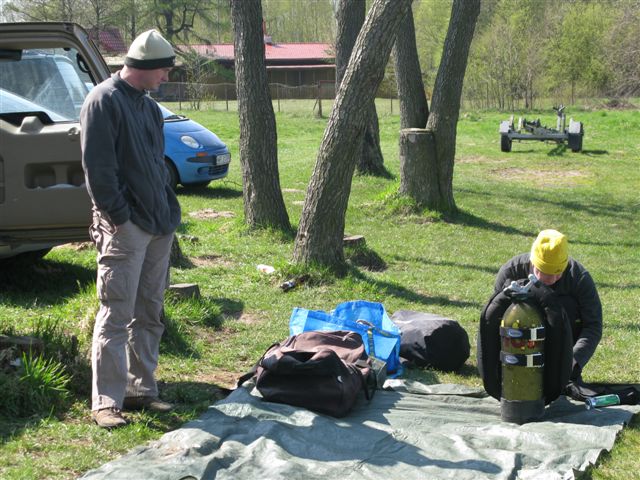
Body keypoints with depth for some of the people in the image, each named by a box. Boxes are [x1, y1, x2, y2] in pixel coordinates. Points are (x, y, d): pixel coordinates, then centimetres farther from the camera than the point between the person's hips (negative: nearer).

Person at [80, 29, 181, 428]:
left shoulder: (149, 106, 16)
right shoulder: (104, 101, -10)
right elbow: (98, 166, -15)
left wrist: (168, 209, 14)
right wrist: (118, 215, -16)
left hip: (159, 225, 8)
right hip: (125, 226, -8)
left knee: (150, 313, 12)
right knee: (117, 314, -7)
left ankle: (142, 388, 21)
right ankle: (107, 402, -3)